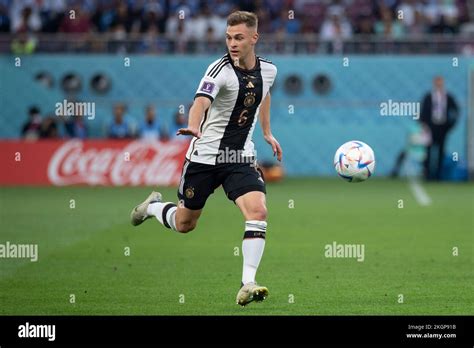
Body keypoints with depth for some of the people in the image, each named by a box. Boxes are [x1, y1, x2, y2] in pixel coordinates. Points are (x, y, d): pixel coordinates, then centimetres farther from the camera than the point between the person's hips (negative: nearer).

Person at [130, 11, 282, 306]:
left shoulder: (268, 70, 0)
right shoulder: (221, 69, -18)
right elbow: (201, 101, -37)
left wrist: (267, 132, 26)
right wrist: (193, 127, -57)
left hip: (241, 158, 3)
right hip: (205, 156, -3)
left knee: (258, 211, -21)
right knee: (185, 223, 12)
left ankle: (248, 284, -21)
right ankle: (153, 207, 46)